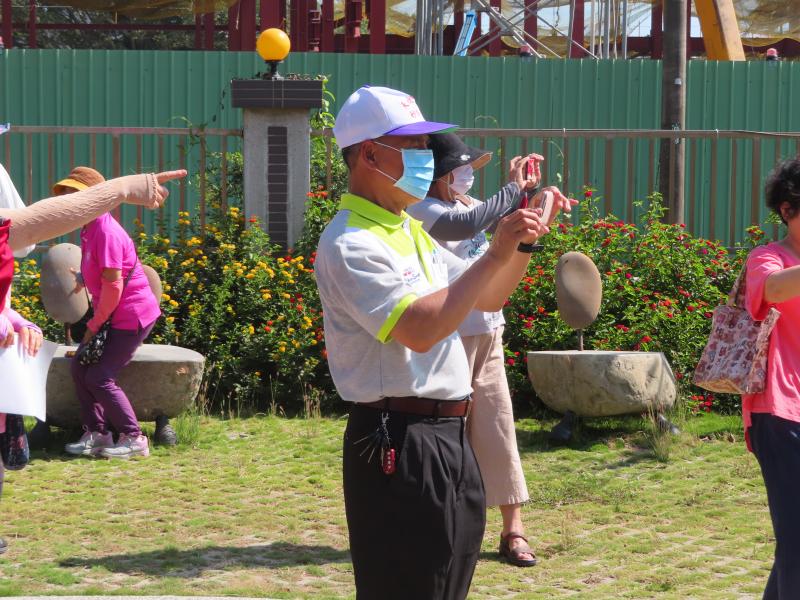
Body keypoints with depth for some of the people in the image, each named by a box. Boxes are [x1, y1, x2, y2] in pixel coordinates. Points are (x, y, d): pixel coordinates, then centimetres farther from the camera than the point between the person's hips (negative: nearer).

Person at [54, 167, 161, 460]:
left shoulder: (106, 232, -20)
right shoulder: (89, 230, 11)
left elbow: (113, 284, -23)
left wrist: (95, 324, -16)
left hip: (132, 315, -10)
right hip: (113, 315, 10)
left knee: (99, 377, -9)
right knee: (80, 367, 7)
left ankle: (134, 439, -1)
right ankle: (96, 434, 11)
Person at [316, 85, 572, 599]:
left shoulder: (412, 231, 16)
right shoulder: (350, 244, -14)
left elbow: (487, 299, 23)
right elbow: (420, 329, -27)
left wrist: (523, 244, 6)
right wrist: (495, 255, -23)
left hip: (448, 436, 10)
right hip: (398, 443, -9)